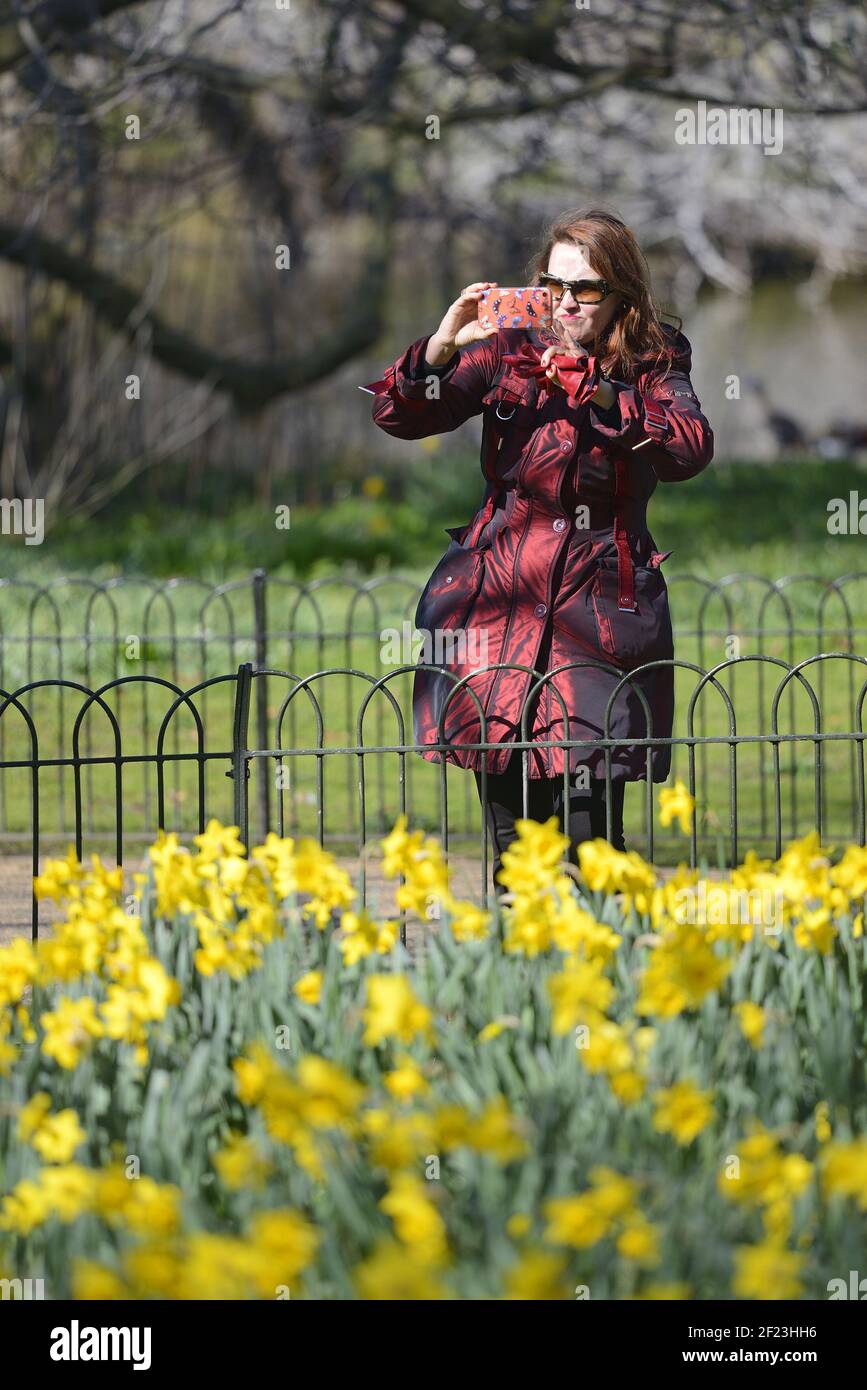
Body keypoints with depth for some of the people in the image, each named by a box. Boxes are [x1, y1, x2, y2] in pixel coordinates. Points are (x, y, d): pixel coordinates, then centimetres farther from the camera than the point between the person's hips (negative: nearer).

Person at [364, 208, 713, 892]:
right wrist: (443, 345, -15)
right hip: (496, 602, 2)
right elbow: (398, 415, 2)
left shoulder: (655, 365, 3)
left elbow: (692, 449, -16)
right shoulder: (510, 351, 7)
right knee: (511, 830, 3)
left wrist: (599, 394, -24)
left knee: (588, 827, -10)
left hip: (597, 607, -2)